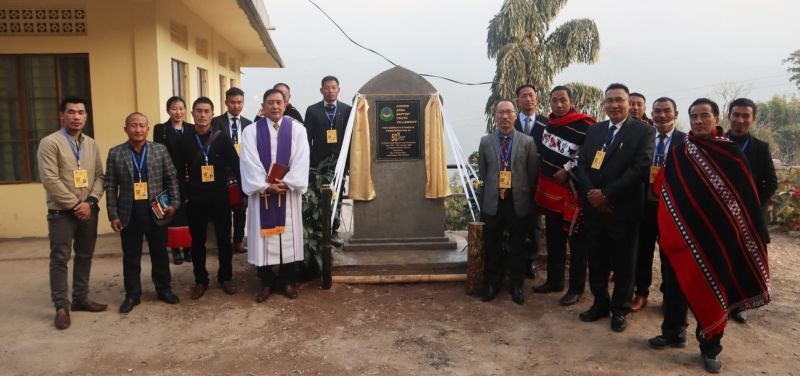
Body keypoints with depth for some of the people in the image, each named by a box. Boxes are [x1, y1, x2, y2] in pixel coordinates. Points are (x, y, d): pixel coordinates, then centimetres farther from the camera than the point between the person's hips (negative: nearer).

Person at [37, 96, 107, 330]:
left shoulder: (91, 144, 10)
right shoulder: (50, 143, -7)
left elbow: (100, 176, 6)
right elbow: (50, 180, -14)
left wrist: (90, 202, -9)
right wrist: (74, 205, -14)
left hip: (88, 211, 5)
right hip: (61, 212, -5)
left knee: (85, 256, 12)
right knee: (60, 259, 2)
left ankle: (81, 298, 25)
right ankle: (61, 307, 10)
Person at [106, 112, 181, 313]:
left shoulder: (160, 150, 2)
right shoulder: (115, 153, 0)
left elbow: (172, 178, 5)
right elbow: (110, 187, 0)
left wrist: (174, 203, -4)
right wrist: (113, 215, -5)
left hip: (157, 212, 1)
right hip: (129, 214, 0)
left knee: (160, 255, 12)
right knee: (131, 258, 9)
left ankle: (164, 289, 26)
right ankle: (132, 294, 22)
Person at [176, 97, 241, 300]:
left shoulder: (222, 138, -3)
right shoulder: (185, 140, 2)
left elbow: (236, 165, -3)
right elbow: (179, 171, 4)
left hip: (220, 198, -1)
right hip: (195, 199, 1)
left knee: (224, 239, 8)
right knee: (197, 241, 10)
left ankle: (225, 277, 24)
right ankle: (200, 280, 23)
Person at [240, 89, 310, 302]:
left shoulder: (297, 129, 2)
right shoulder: (251, 131, 1)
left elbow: (301, 162, -6)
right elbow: (249, 164, -6)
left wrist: (286, 183, -15)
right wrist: (266, 186, -14)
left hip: (289, 191, 0)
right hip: (262, 192, 0)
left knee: (289, 236, 6)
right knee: (264, 237, 3)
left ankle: (289, 281, 19)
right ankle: (267, 283, 15)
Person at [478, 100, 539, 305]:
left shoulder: (528, 141, -1)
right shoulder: (486, 141, 3)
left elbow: (533, 173, 1)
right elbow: (482, 172, 9)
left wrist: (523, 192, 1)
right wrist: (493, 188, 7)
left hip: (518, 202, -1)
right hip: (493, 202, 1)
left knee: (517, 247, 9)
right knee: (492, 246, 11)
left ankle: (516, 285, 23)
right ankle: (492, 283, 26)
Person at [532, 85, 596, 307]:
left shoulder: (583, 126, -15)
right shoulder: (547, 123, 9)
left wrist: (568, 170, -16)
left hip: (571, 191, -7)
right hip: (549, 190, 8)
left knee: (576, 243, 3)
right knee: (553, 240, 17)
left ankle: (576, 288, 14)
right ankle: (554, 281, 31)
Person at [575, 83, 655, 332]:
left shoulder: (644, 132, -4)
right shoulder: (594, 131, 12)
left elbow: (640, 168, -15)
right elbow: (582, 164, 6)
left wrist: (607, 194, -17)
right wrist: (590, 193, -12)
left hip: (624, 209, -4)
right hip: (594, 207, 4)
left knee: (623, 263, 8)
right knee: (596, 260, 12)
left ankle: (620, 309, 24)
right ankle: (600, 303, 29)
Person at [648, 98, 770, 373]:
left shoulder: (731, 154, -5)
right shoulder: (677, 153, 3)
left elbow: (746, 197, -5)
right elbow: (662, 188, 5)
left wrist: (752, 234, -7)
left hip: (717, 233, -2)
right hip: (681, 231, 3)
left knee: (713, 288, 8)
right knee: (676, 283, 12)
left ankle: (710, 347, 21)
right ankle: (673, 333, 30)